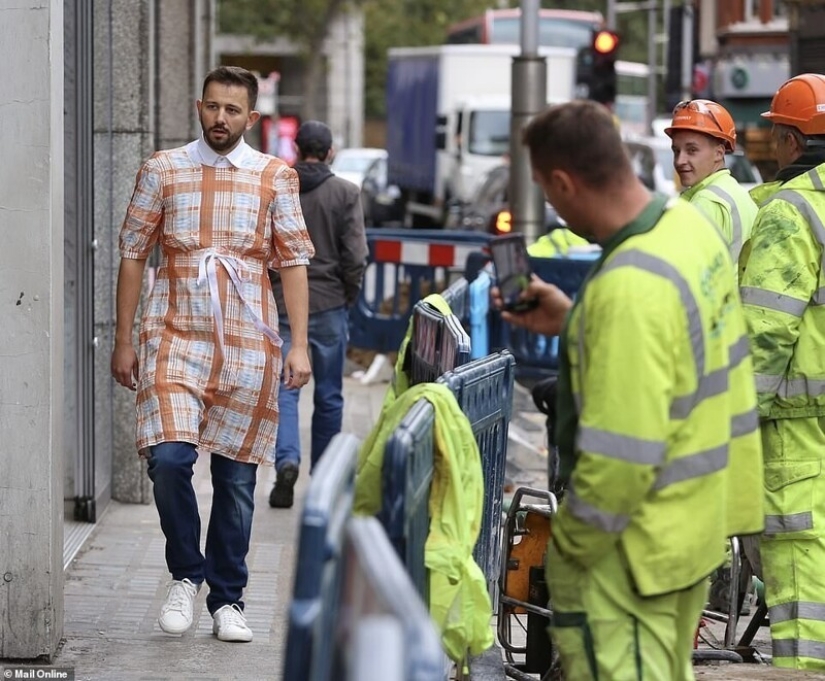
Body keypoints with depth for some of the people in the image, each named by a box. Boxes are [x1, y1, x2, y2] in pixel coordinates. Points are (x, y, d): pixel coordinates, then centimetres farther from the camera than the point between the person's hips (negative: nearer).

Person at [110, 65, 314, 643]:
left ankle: (228, 600, 17)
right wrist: (124, 340, 3)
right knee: (168, 458, -17)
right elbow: (133, 254, 7)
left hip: (248, 345, 1)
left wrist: (299, 345, -3)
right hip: (176, 337, -1)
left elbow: (293, 261, 5)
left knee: (236, 477, 5)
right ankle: (186, 574, 5)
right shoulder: (163, 170, 6)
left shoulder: (275, 177, 6)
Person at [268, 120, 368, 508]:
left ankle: (287, 460, -20)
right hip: (329, 305, 0)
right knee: (329, 395, 10)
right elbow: (355, 257, -9)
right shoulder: (346, 193, -5)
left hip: (281, 305, 0)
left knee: (284, 388, 3)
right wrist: (349, 296, 7)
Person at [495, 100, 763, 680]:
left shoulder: (627, 288, -30)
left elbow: (621, 456, -29)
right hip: (698, 519, 9)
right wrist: (571, 322, 12)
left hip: (637, 547, -9)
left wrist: (568, 547, -15)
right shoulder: (690, 225, -1)